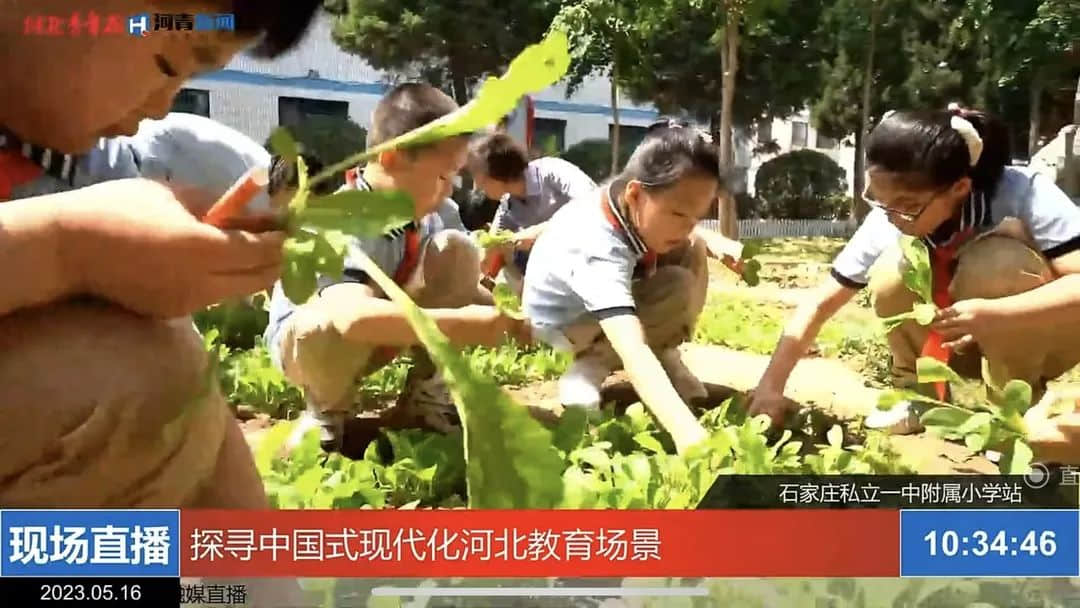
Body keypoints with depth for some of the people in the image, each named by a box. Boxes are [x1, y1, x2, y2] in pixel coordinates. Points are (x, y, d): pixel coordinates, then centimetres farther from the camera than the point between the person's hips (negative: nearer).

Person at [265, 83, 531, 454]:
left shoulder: (419, 212, -13)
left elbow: (452, 283, 0)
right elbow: (353, 316, -54)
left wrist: (503, 313, -19)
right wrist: (462, 324, -53)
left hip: (378, 331, 6)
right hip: (303, 338, -6)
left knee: (456, 251, -13)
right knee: (335, 326, -43)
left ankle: (424, 392, 0)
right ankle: (326, 411, -5)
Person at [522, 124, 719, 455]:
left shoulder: (627, 204, -21)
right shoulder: (598, 252, -44)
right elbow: (632, 351, -57)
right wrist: (685, 429, -67)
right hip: (565, 320, -8)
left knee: (692, 254, -13)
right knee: (679, 286, -29)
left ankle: (664, 358, -1)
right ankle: (587, 373, -15)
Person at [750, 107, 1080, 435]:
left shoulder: (1023, 195, -30)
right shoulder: (886, 221, -20)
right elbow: (820, 305, -17)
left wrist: (994, 314, -50)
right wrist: (771, 386, -24)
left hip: (1051, 336, -3)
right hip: (967, 341, 3)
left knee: (1000, 263, -33)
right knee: (891, 274, -25)